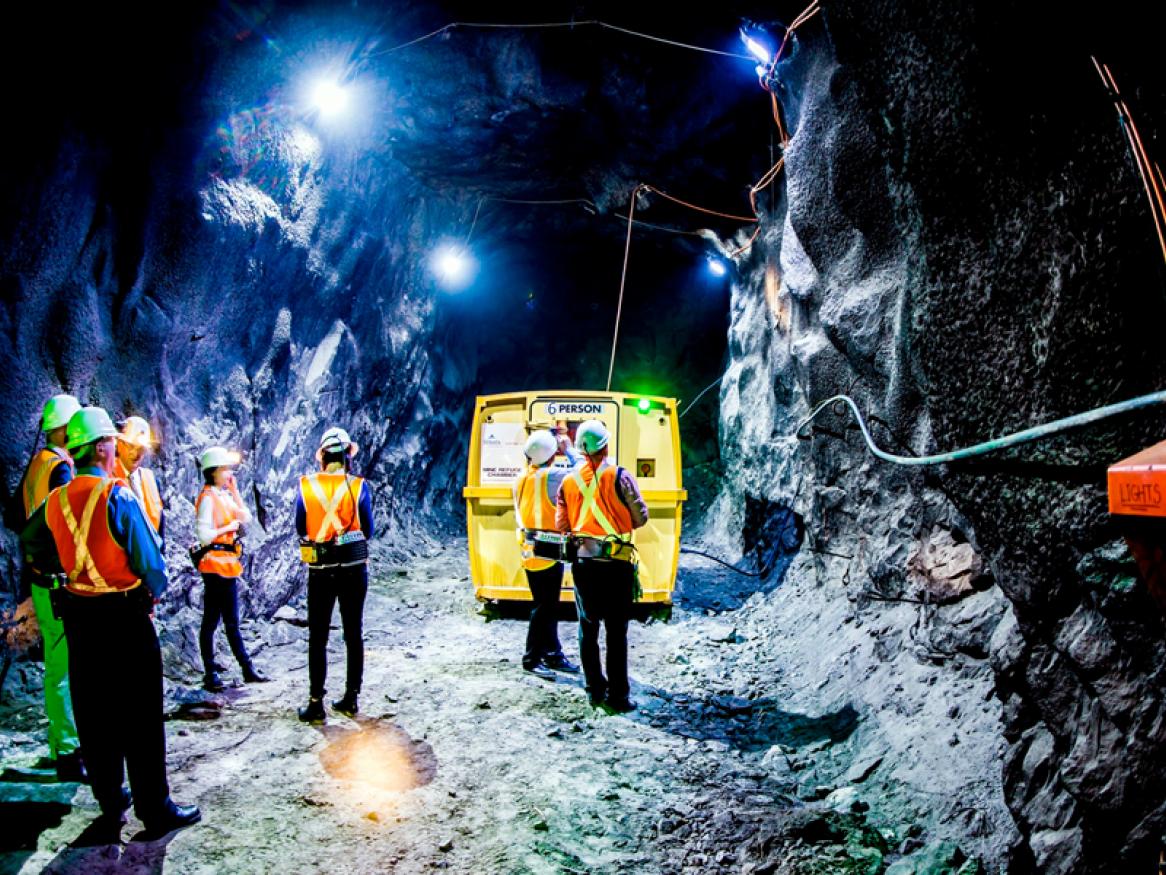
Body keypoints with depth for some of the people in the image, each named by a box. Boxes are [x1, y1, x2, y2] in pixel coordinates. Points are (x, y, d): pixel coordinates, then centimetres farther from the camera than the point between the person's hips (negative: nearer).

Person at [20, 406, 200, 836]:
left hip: (78, 615, 6)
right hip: (125, 615, -6)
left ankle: (110, 801, 26)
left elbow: (31, 544, 19)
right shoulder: (117, 496, -17)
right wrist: (155, 591, 2)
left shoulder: (56, 501, 2)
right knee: (140, 718, 0)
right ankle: (155, 809, 6)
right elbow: (149, 559, -16)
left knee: (93, 712, 15)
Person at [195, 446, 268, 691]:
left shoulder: (225, 495, 10)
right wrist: (228, 527, -11)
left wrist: (234, 490, 3)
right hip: (215, 565, -9)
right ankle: (210, 674, 7)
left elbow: (246, 517, 8)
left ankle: (248, 669, 21)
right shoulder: (208, 498, -15)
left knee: (231, 621, 14)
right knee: (211, 621, 0)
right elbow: (203, 535, -23)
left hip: (228, 564, 9)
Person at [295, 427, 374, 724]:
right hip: (354, 568, 0)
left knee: (317, 637, 7)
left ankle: (316, 703, 6)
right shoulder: (358, 486, -8)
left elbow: (300, 528, 5)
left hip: (320, 570, 0)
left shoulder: (306, 486, -5)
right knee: (353, 633, 12)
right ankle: (351, 698, 17)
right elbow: (368, 530, 1)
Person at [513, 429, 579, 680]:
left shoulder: (521, 479, 9)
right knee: (544, 607, -1)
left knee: (548, 605, 16)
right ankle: (532, 659, 5)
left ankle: (553, 654, 25)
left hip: (529, 550, 8)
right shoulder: (550, 476, -16)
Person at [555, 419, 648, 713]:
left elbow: (561, 526, 7)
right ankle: (617, 695, 4)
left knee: (588, 628, 14)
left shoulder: (568, 481, 4)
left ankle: (595, 690, 19)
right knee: (616, 631, 2)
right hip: (615, 564, -3)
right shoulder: (619, 476, -7)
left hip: (582, 563, 4)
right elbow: (640, 516, -5)